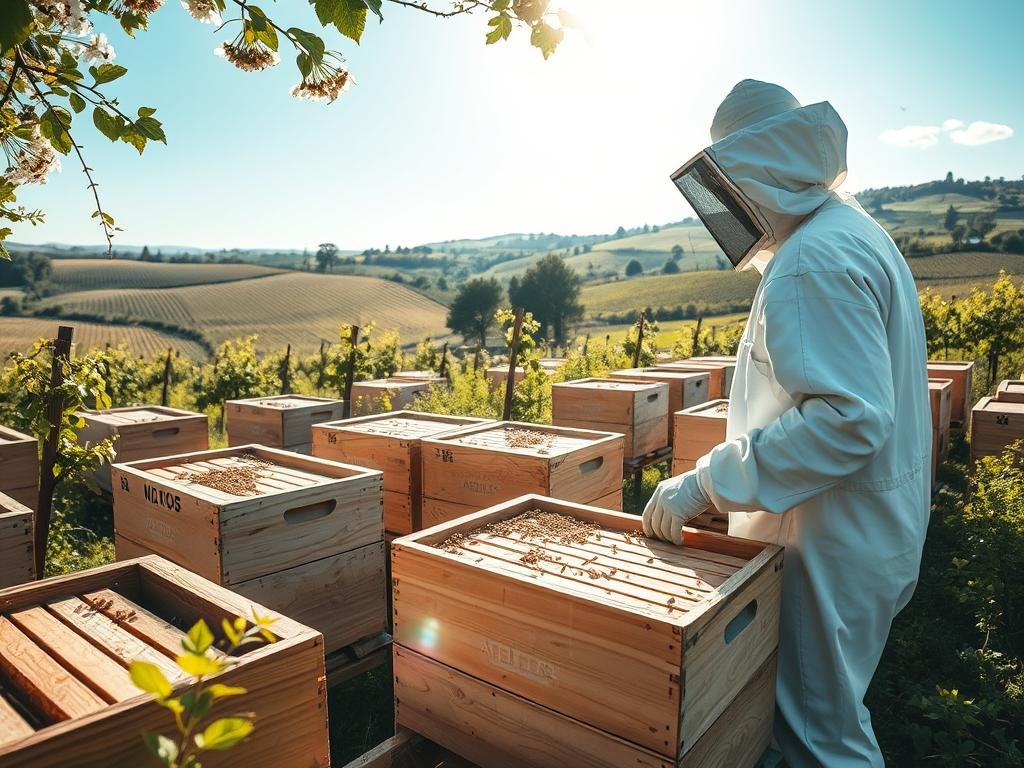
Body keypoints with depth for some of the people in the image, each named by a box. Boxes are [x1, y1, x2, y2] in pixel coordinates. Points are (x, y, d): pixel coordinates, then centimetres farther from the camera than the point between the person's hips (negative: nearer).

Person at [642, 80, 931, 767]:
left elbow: (848, 416, -29)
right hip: (871, 526, 10)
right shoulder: (855, 232, 12)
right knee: (828, 709, 25)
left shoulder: (816, 259, -22)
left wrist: (705, 485, -25)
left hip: (835, 544, -10)